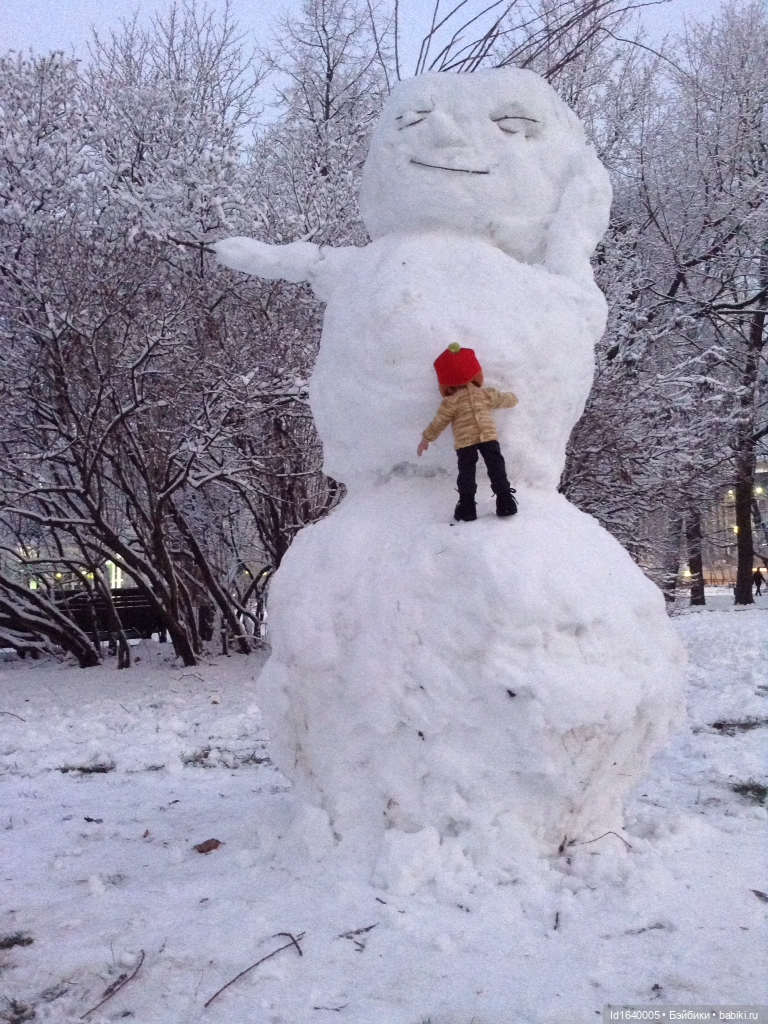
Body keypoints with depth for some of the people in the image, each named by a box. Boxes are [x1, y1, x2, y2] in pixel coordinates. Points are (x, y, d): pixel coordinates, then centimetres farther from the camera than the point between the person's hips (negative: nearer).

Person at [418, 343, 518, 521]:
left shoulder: (451, 402, 4)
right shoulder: (486, 394, 14)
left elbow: (438, 423, 6)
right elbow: (506, 400, 28)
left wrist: (426, 439, 17)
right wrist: (512, 398, 53)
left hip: (464, 442, -2)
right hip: (489, 437, 2)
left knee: (466, 473, 2)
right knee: (497, 469, 6)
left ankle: (467, 509, -2)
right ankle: (506, 504, 4)